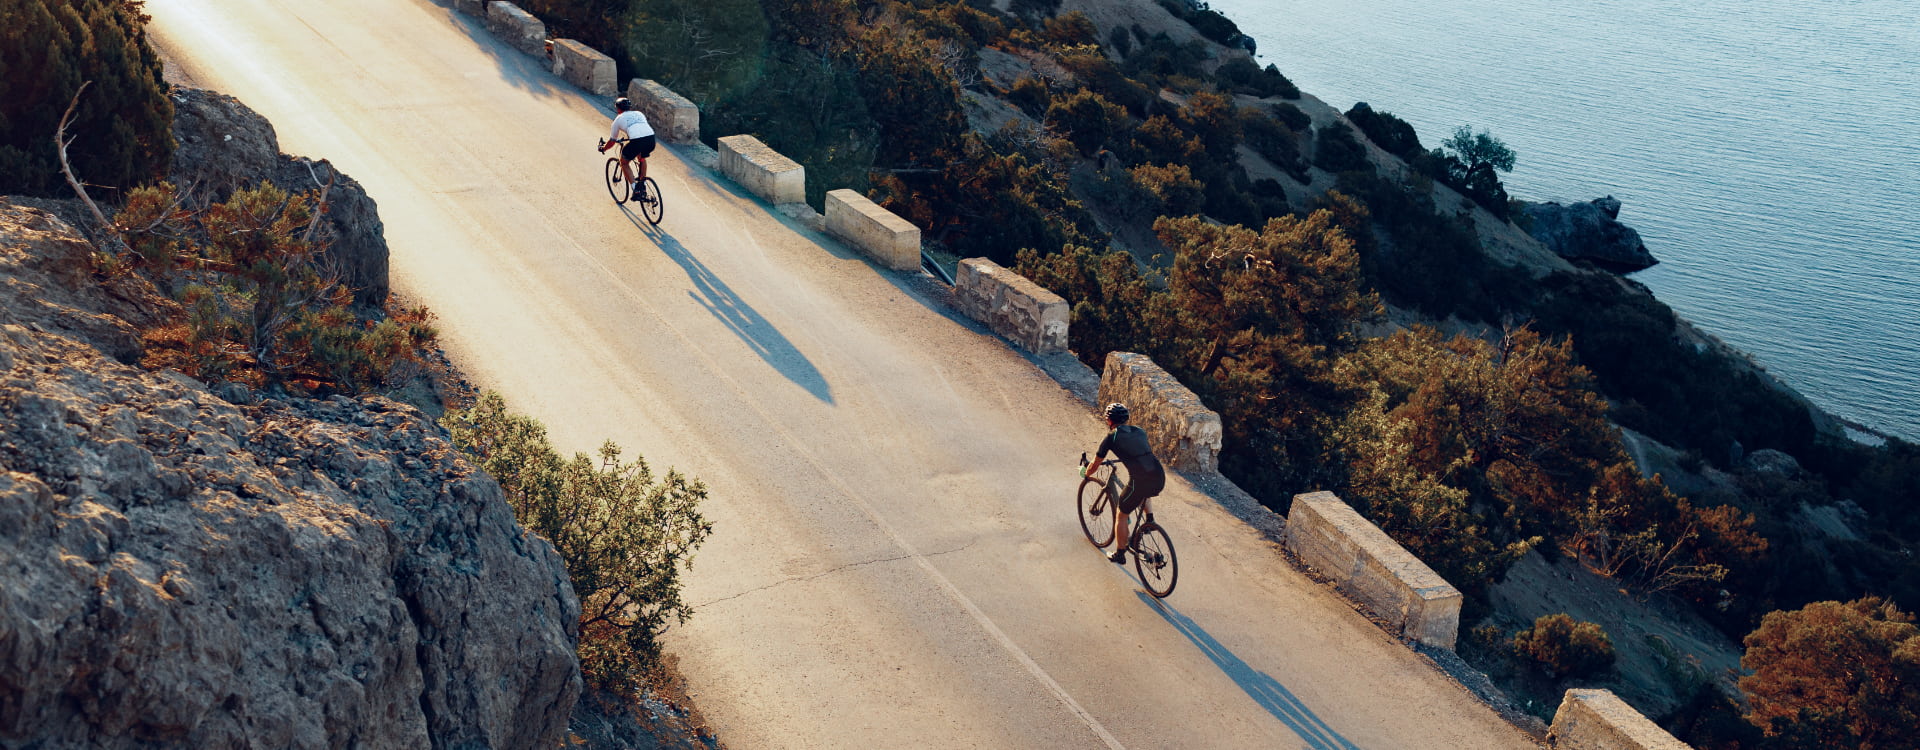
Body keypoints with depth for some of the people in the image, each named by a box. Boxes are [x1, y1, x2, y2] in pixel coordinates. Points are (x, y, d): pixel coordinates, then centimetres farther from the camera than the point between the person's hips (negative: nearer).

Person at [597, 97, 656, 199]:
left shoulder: (619, 119, 21)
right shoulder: (639, 114, 31)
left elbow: (612, 140, 28)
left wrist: (603, 148, 48)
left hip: (636, 141, -4)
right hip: (651, 138, 4)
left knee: (624, 163, 21)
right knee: (642, 158, 36)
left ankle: (636, 189, 7)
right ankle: (642, 187, 34)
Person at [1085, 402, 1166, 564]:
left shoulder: (1111, 438, 6)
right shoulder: (1139, 431, 20)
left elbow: (1095, 465, 14)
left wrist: (1085, 472, 36)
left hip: (1140, 482, -5)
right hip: (1160, 479, 5)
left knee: (1121, 515, 18)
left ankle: (1119, 554, 26)